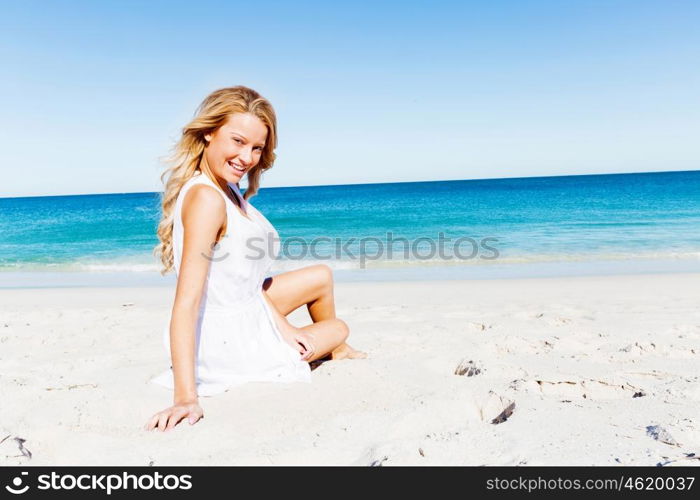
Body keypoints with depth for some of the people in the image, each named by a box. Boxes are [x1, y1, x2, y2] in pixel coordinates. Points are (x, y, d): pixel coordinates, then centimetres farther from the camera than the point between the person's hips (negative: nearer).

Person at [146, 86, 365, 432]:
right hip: (231, 344, -8)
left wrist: (284, 327, -3)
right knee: (339, 327, 17)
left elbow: (247, 276, 2)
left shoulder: (227, 189, -1)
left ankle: (337, 351, 52)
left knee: (322, 277, 26)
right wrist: (185, 397, -38)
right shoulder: (207, 199, -30)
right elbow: (186, 302, -36)